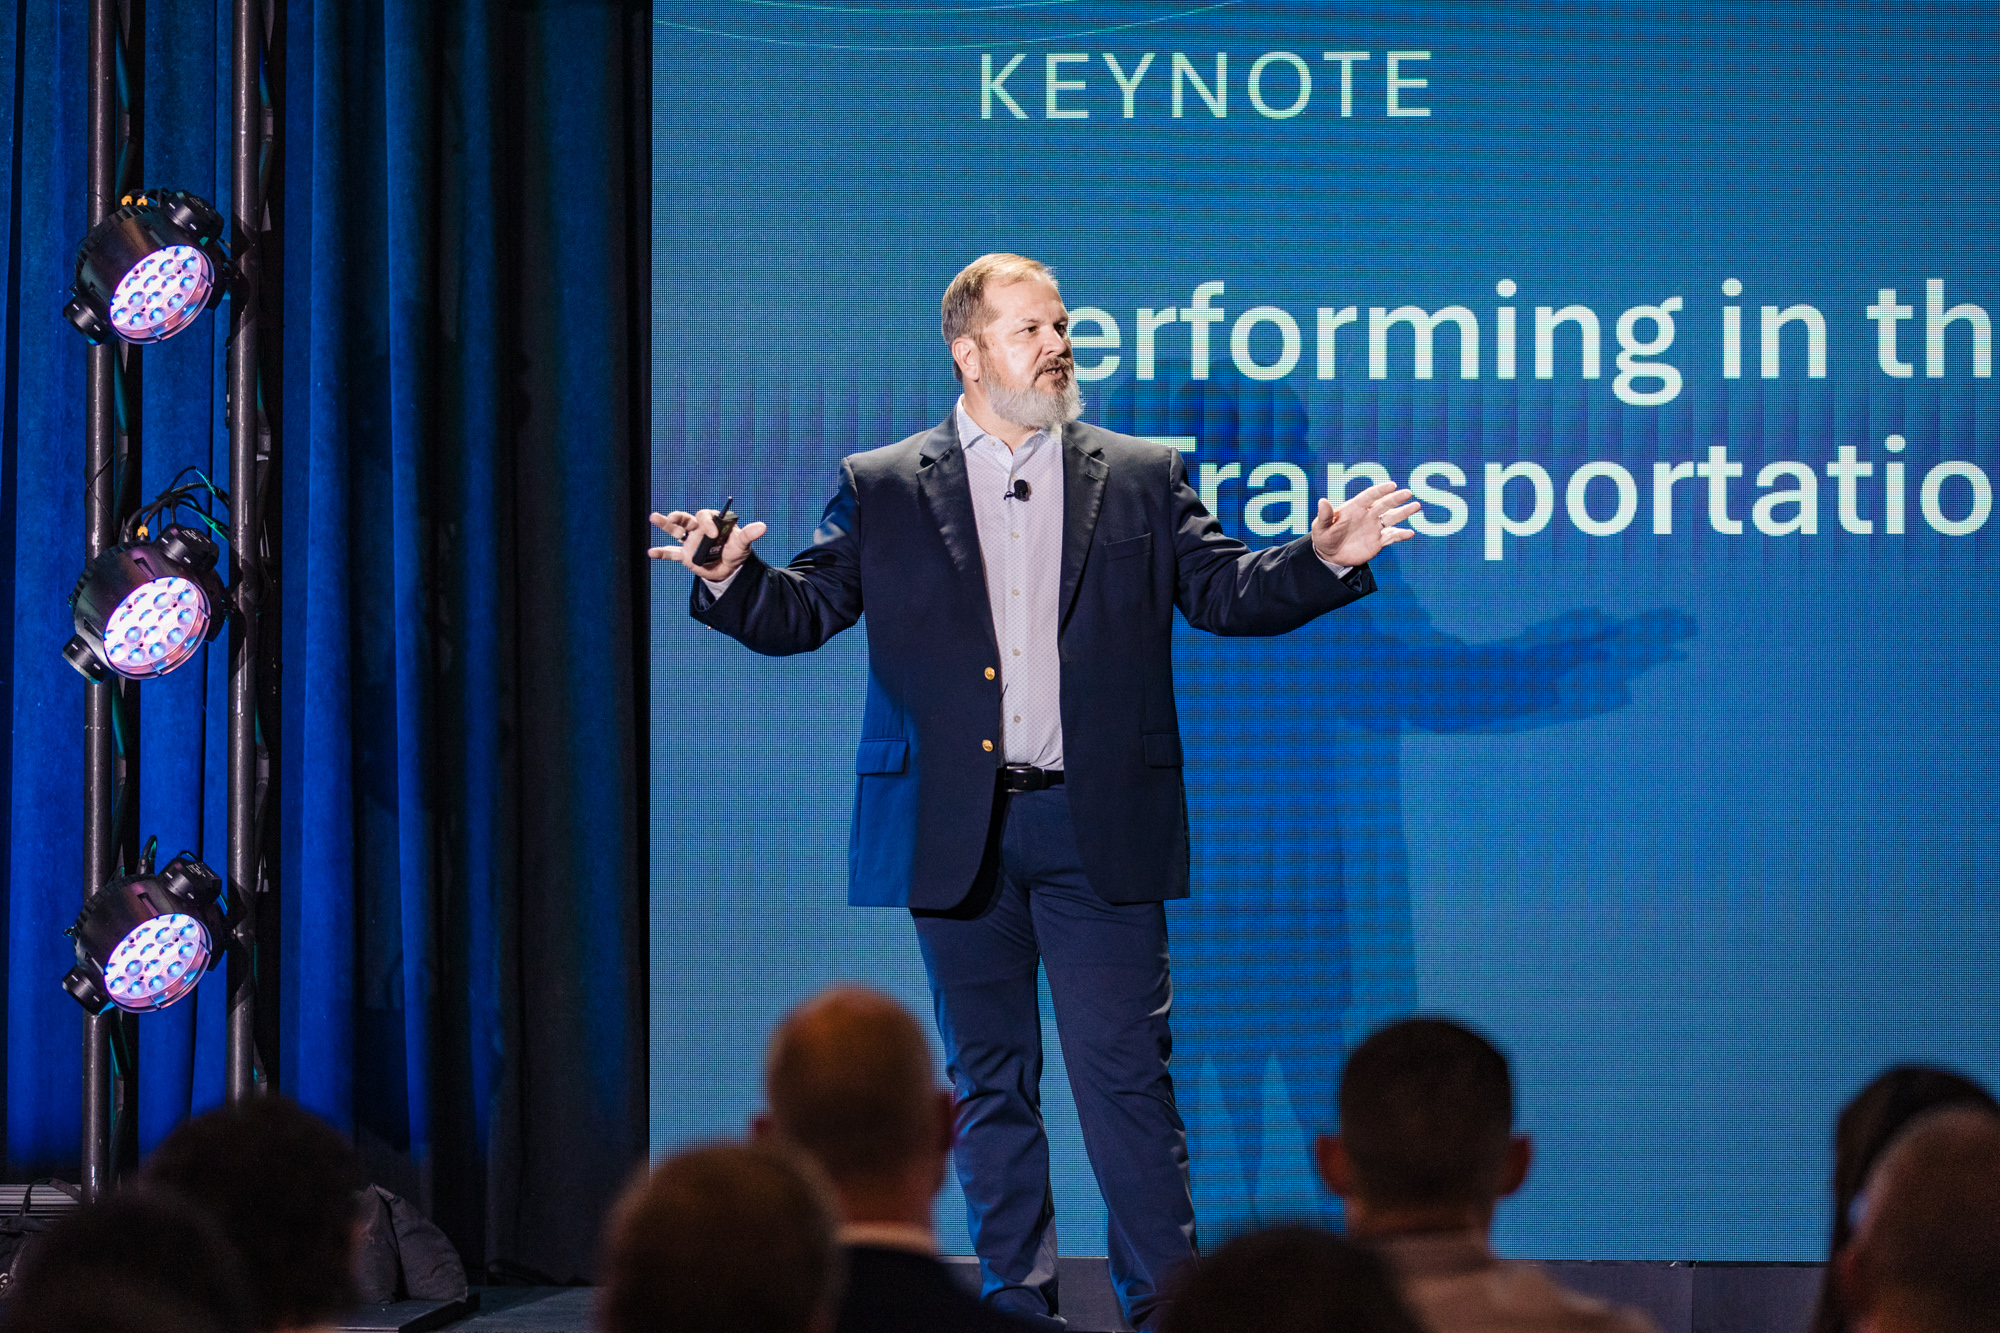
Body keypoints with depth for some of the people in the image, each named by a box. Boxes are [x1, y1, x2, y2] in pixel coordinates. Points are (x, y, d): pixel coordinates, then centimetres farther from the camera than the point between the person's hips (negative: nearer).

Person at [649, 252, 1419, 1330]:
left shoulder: (1142, 480, 9)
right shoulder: (881, 487, 8)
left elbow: (1224, 592, 6)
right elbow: (807, 612, 5)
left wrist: (1324, 557, -10)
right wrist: (732, 578, -15)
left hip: (1097, 827, -1)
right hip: (958, 833, 1)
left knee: (1127, 1072, -4)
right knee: (990, 1080, 9)